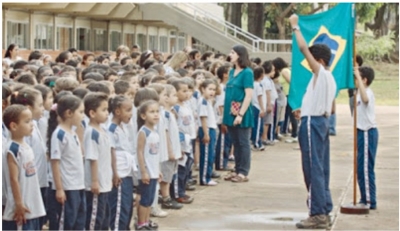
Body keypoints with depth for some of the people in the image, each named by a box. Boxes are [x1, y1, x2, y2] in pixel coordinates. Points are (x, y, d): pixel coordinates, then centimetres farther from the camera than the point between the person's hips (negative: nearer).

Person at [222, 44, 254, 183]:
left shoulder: (247, 72, -9)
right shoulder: (232, 72, 12)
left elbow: (249, 95, -14)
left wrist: (241, 114, -19)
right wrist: (226, 112, 11)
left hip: (241, 114, -7)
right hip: (231, 113, 7)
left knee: (243, 143, 0)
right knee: (235, 143, 12)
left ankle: (243, 173, 4)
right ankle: (237, 170, 19)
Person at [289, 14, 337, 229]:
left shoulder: (321, 73, -10)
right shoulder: (329, 78, 17)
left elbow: (303, 47, -14)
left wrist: (295, 26, -3)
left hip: (312, 122, -10)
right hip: (322, 121, 10)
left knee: (313, 168, -10)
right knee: (321, 169, 11)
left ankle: (317, 214, -12)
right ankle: (324, 212, 13)